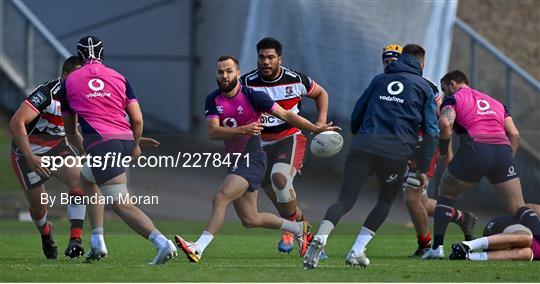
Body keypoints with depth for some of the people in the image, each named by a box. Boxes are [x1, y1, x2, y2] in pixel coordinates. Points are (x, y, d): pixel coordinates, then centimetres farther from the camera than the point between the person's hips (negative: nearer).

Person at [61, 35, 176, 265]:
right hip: (126, 140, 5)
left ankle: (161, 242, -31)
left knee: (122, 206, -11)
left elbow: (69, 129, 21)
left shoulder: (70, 82, 11)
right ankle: (97, 241, 22)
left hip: (101, 143, -5)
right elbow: (137, 119, 8)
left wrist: (80, 148, 40)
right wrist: (135, 145, 27)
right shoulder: (118, 78, 14)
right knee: (86, 179, 30)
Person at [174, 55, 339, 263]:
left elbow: (286, 115, -4)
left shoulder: (253, 97, -10)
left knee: (220, 199, -24)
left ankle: (198, 248, -29)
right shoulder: (213, 100, 2)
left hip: (252, 158, -6)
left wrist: (316, 129, -10)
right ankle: (299, 229, 33)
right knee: (250, 220, 12)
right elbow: (213, 132, -11)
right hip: (234, 160, 6)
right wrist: (244, 130, -25)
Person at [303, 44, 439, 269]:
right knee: (385, 202, 20)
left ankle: (320, 238, -28)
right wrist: (423, 169, 9)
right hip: (397, 153, -2)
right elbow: (431, 132, 7)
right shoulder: (423, 88, 14)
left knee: (344, 201, -1)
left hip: (363, 147, 2)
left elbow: (356, 117, 19)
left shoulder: (379, 80, 22)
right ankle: (357, 251, 9)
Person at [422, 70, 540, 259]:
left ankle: (437, 247, 8)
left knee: (445, 195, 17)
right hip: (503, 150, 3)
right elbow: (514, 134, 19)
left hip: (475, 149, -3)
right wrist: (507, 159, 23)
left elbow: (445, 124, -6)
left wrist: (443, 153, 6)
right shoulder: (496, 103, 30)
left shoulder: (454, 98, 14)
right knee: (518, 208, 5)